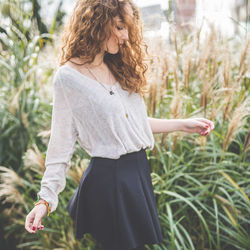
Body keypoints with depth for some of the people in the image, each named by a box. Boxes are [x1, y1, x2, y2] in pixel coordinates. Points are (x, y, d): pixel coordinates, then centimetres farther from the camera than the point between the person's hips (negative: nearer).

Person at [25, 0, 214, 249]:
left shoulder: (120, 68, 8)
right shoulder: (68, 77, -13)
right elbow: (61, 144, -10)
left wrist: (183, 124, 15)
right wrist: (46, 198, -15)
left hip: (139, 171, 7)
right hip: (108, 178, -7)